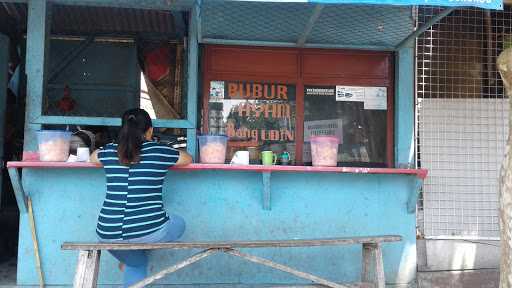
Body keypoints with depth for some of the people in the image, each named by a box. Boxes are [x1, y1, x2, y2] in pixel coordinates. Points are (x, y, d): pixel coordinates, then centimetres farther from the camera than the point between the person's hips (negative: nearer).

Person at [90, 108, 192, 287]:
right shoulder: (159, 151, -1)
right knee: (179, 223, 27)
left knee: (136, 262, 34)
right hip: (148, 231, -4)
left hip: (109, 234, 5)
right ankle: (129, 263, 22)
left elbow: (93, 158, 31)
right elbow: (188, 159, 19)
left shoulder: (110, 151, 6)